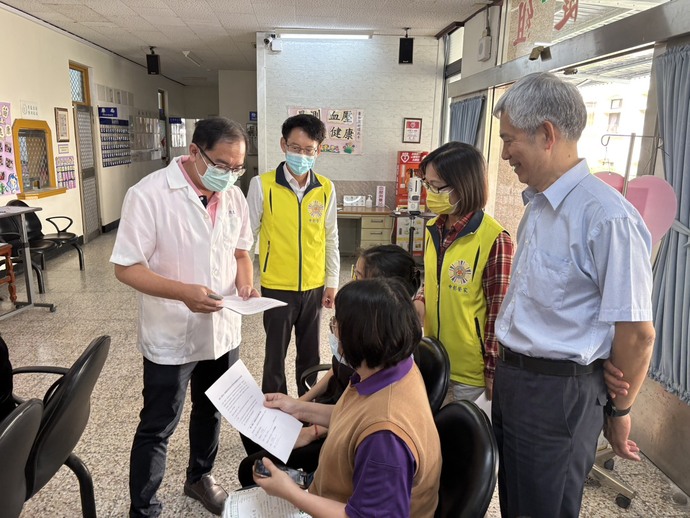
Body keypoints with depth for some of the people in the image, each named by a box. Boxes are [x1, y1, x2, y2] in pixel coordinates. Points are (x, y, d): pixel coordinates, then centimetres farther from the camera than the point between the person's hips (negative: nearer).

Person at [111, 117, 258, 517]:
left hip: (223, 330, 6)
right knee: (157, 427, 10)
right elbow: (127, 267, -17)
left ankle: (200, 477, 49)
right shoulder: (149, 195, -18)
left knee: (211, 412, 24)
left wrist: (245, 283, -10)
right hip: (171, 336, -5)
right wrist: (183, 292, -31)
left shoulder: (234, 196, -1)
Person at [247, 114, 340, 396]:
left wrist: (332, 283, 7)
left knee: (310, 354, 17)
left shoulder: (326, 188, -1)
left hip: (314, 287, 3)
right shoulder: (262, 184, -10)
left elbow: (331, 239, 6)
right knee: (275, 354, 12)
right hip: (277, 287, -2)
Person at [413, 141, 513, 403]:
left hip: (469, 371, -6)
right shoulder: (434, 230, 2)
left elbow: (499, 313, -15)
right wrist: (418, 304, -6)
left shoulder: (494, 240, -19)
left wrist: (493, 374, -11)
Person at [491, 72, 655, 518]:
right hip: (513, 378, 8)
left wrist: (619, 411, -6)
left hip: (559, 394, -8)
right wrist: (507, 364, 15)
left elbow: (637, 333, -19)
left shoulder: (607, 216, -23)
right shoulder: (538, 205, 6)